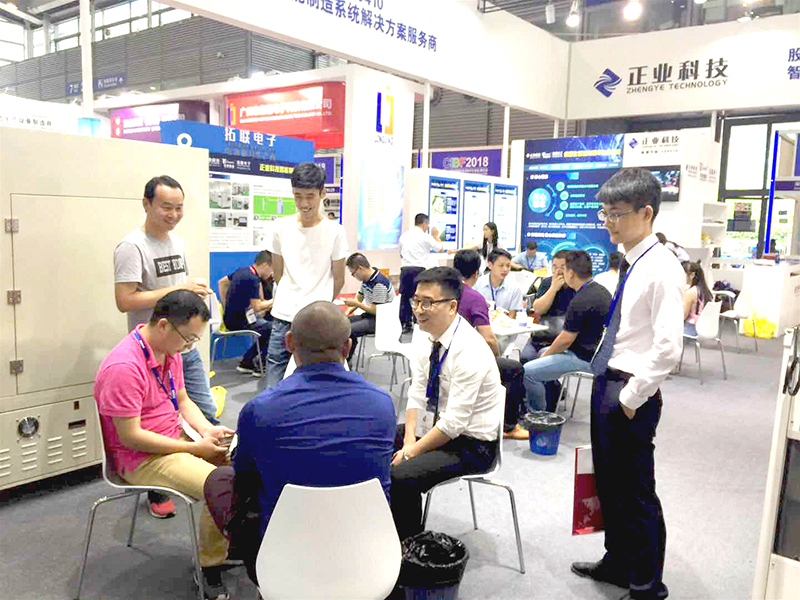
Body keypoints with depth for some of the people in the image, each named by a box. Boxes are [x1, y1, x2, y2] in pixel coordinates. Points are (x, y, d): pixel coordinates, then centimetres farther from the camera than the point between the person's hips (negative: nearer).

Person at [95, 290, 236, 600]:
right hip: (141, 458, -9)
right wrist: (195, 447, -19)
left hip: (175, 440, 9)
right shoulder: (124, 367, -25)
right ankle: (211, 574, -6)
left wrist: (207, 430, -4)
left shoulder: (170, 350, 5)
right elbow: (130, 436, -23)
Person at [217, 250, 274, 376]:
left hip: (230, 318, 10)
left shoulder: (242, 271, 10)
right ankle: (259, 364, -2)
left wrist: (226, 305, 25)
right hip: (240, 323, -10)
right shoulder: (253, 279, -19)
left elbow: (221, 282, 24)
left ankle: (246, 363, 15)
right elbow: (257, 306, -23)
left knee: (267, 327, 17)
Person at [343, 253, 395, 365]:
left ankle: (346, 361, -8)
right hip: (369, 315, 10)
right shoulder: (366, 279, 7)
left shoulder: (379, 283, -22)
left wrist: (356, 304, -15)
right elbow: (358, 298, 20)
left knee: (349, 330, -26)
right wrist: (348, 312, 4)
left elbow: (377, 311, -21)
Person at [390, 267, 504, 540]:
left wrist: (411, 452, -20)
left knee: (399, 476, -28)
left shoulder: (469, 351, -26)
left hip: (470, 444, -9)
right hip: (433, 428, 9)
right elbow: (417, 394, 4)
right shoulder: (429, 335, 0)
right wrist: (409, 438, -9)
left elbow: (454, 422, -26)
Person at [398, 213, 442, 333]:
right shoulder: (425, 237, -3)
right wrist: (436, 236, 23)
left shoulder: (404, 236, 12)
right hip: (419, 269, -4)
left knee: (404, 296, 8)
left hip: (405, 269, 4)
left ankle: (405, 324, 10)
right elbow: (440, 248, 8)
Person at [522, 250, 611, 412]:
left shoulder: (580, 301, -25)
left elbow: (566, 340, -19)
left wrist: (547, 354, 1)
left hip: (584, 359, -11)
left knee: (528, 371, -15)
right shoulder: (602, 290, 7)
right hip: (595, 352, 11)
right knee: (543, 351, 28)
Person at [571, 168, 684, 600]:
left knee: (637, 494, 6)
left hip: (630, 394, -9)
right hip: (606, 384, 9)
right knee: (609, 484, 22)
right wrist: (608, 386, 14)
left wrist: (633, 396, -18)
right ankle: (618, 563, 42)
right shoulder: (628, 264, 9)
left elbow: (668, 346, -23)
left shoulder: (662, 269, -18)